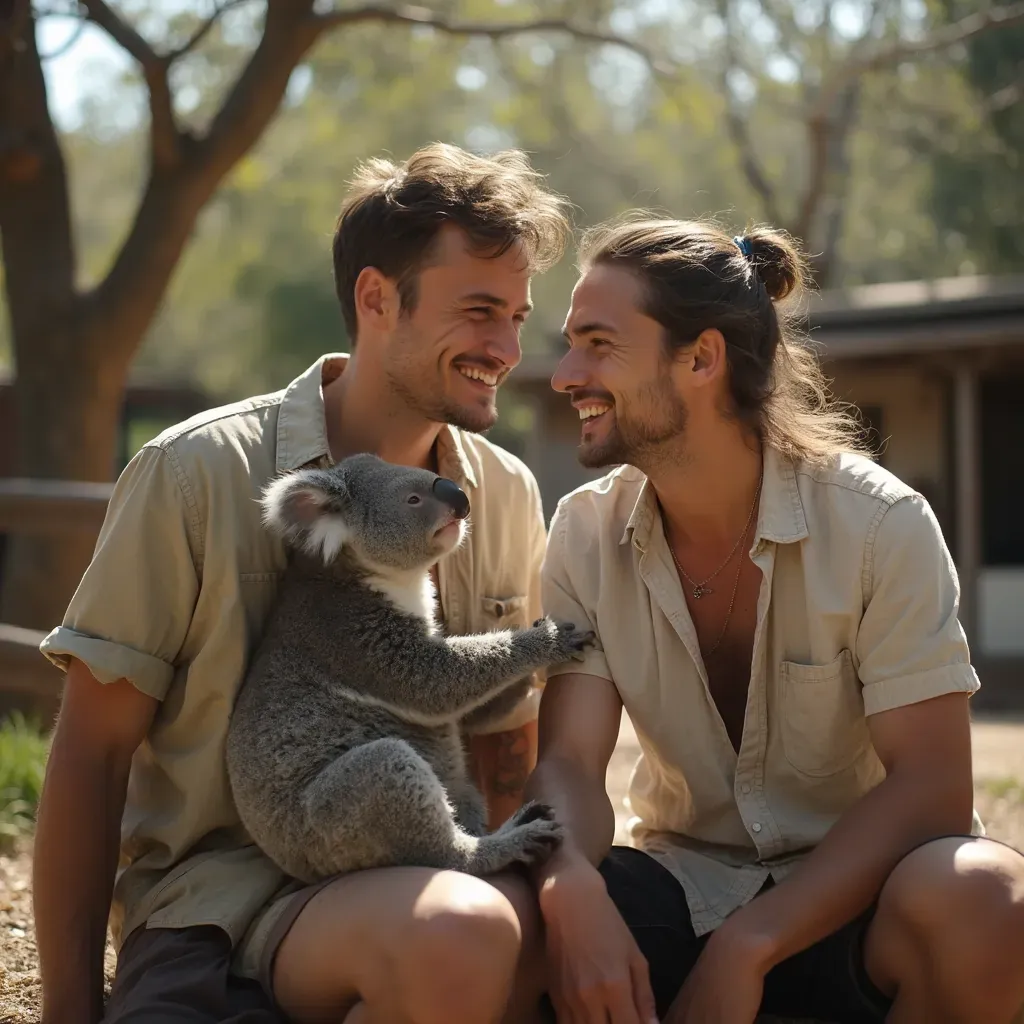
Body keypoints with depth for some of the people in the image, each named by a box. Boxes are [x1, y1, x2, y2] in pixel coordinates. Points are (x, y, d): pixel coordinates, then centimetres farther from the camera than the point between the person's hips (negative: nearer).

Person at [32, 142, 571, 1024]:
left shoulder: (507, 496, 9)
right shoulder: (199, 473, -5)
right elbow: (92, 750, -2)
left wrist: (542, 885, -3)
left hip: (413, 886, 4)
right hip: (214, 893, -3)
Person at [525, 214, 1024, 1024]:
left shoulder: (878, 523, -14)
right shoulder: (587, 532, -4)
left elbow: (932, 788, -17)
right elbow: (568, 761, -11)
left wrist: (746, 946, -26)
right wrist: (571, 888, -34)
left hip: (849, 891, -1)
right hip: (684, 883, 2)